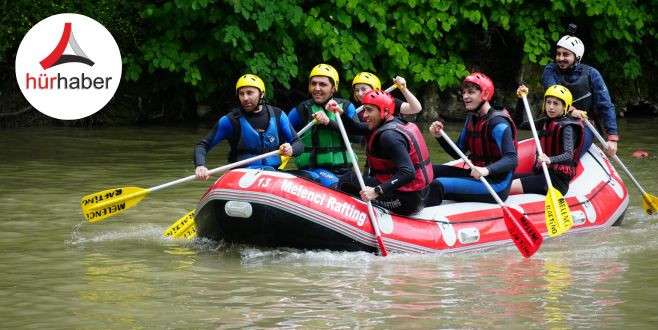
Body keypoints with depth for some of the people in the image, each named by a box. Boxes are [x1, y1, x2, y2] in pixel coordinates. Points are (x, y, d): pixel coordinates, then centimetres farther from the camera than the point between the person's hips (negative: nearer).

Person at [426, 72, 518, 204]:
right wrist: (439, 136, -1)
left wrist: (486, 170, -42)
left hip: (496, 185, -9)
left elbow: (512, 159, -25)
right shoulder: (472, 118, 11)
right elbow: (458, 153, 16)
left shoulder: (497, 122, -16)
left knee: (438, 186, -23)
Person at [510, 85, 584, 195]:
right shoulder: (546, 123, 15)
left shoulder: (567, 127, -10)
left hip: (558, 179, -9)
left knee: (509, 188, -24)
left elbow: (569, 155, -23)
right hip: (541, 173, 9)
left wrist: (550, 160, -44)